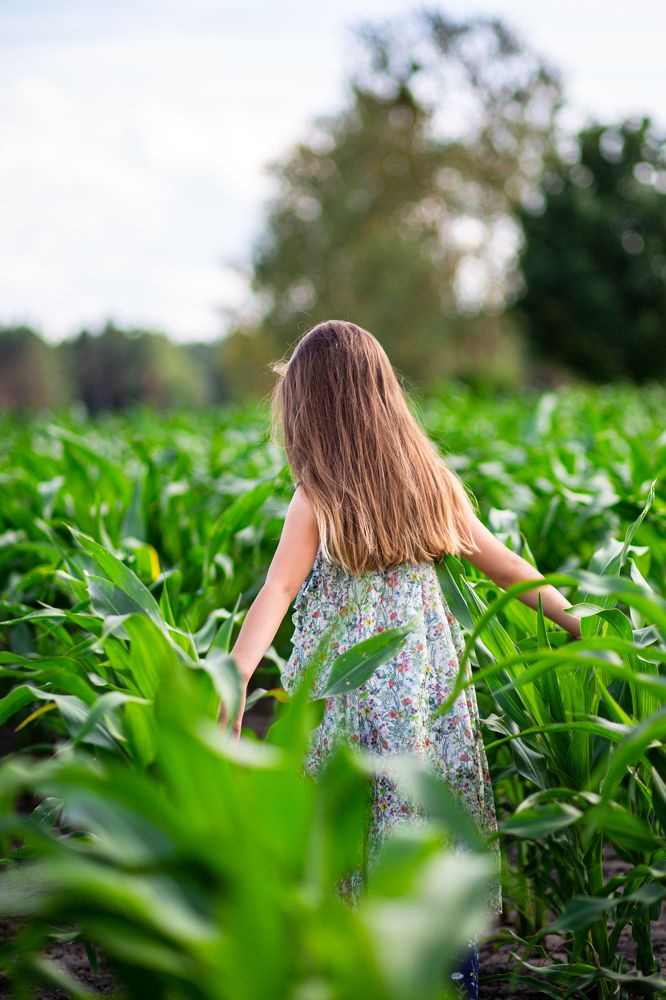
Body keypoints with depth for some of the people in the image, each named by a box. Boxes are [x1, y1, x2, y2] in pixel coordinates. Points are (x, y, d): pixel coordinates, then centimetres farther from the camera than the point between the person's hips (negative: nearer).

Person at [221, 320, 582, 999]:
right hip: (431, 683, 4)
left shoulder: (317, 500, -11)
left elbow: (277, 593, -23)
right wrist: (575, 621, 16)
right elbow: (505, 566, 7)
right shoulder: (431, 480, 3)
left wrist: (234, 678, -31)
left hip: (350, 688, -4)